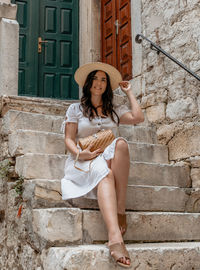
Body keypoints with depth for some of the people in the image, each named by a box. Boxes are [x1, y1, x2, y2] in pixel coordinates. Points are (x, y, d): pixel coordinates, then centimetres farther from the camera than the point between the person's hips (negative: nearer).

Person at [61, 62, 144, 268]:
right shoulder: (75, 109, 17)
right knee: (104, 173, -39)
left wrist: (129, 93, 16)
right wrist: (80, 154, -15)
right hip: (84, 162, -2)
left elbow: (138, 118, 3)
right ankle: (115, 238, -61)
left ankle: (120, 208, -37)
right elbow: (69, 140, 7)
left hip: (111, 159, 3)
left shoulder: (115, 111, 23)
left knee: (121, 143, -34)